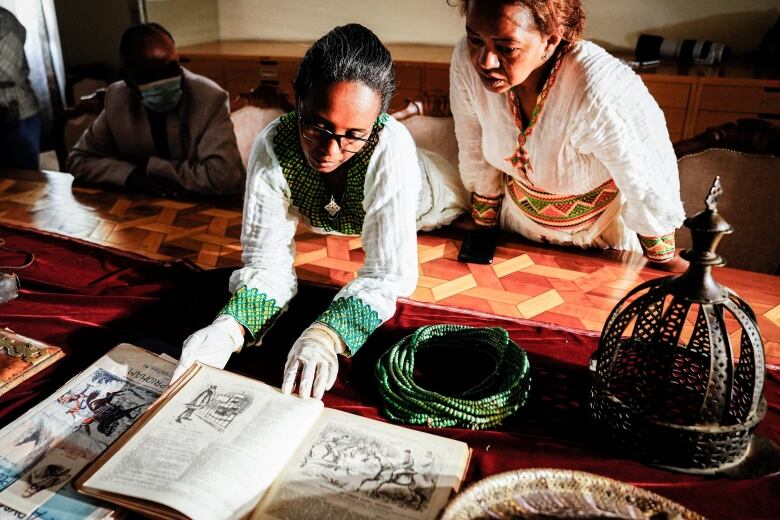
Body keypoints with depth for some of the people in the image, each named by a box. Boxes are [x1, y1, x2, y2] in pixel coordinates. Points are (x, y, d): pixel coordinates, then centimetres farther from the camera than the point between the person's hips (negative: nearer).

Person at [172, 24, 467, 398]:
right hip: (324, 219, 1)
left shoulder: (388, 145, -45)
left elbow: (388, 272, -43)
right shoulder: (273, 146, -38)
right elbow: (268, 262, -34)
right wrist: (229, 327, -54)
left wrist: (327, 335, -61)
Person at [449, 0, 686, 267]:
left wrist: (664, 264, -10)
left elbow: (652, 193, -24)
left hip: (604, 236, -3)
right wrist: (483, 234, 3)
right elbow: (476, 157, -8)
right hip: (519, 223, 4)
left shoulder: (603, 96, -39)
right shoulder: (468, 61, -25)